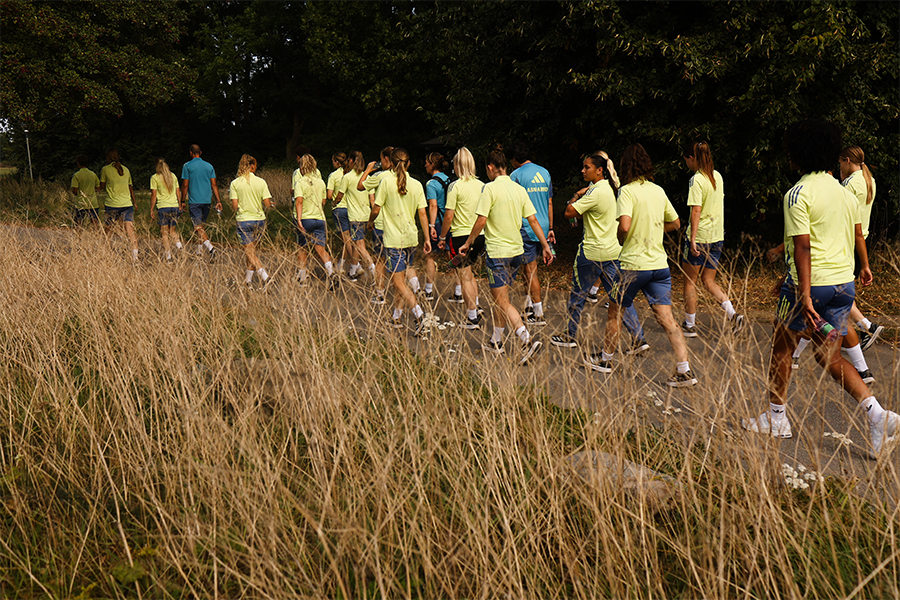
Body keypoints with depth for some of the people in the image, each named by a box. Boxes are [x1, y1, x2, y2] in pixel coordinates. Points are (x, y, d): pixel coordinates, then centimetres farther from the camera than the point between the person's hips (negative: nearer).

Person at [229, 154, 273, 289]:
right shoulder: (261, 182, -2)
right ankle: (248, 279, 25)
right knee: (251, 250, 19)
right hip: (259, 219, 3)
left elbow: (234, 205, -10)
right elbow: (267, 204, -6)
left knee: (250, 252, 0)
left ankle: (265, 276, -17)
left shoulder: (235, 183, -5)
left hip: (244, 220, -3)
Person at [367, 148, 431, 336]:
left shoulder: (386, 181, -9)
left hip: (394, 240, -5)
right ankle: (396, 317, 26)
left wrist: (370, 222, 14)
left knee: (398, 282, -5)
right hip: (411, 238, 5)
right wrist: (427, 239, 7)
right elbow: (422, 214, 2)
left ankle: (419, 316, -21)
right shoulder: (416, 185, 2)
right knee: (401, 279, 18)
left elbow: (376, 209, -7)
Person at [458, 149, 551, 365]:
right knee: (500, 298, 19)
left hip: (497, 252, -7)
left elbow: (481, 221, -15)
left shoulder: (490, 188, -12)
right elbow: (533, 220, 6)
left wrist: (468, 243, -2)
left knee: (503, 302, -6)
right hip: (517, 250, 7)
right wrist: (545, 245, 11)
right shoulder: (519, 189, 6)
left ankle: (527, 339, -20)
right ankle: (496, 342, 26)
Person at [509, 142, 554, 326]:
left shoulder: (516, 175, -9)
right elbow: (549, 202, 13)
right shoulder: (544, 172, 10)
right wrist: (550, 228, 19)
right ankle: (528, 305, 22)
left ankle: (538, 315, -1)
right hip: (543, 227, 7)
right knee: (529, 267, 18)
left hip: (526, 229, -6)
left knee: (531, 271, -2)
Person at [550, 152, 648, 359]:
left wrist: (577, 195, -2)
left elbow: (569, 212, -18)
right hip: (613, 250, 8)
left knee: (578, 294, 9)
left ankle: (570, 336, 21)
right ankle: (638, 338, 3)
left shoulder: (595, 192, -18)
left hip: (592, 252, -8)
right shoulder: (611, 187, 11)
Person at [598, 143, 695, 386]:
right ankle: (684, 371, -7)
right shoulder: (658, 190, 8)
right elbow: (675, 223, 19)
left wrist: (619, 238, -3)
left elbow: (624, 226, -23)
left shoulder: (627, 190, -10)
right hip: (659, 263, 5)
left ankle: (605, 360, 28)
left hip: (633, 264, -5)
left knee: (615, 313, 15)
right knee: (666, 318, 1)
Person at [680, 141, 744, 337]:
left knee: (689, 281, 7)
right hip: (717, 236, 7)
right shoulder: (717, 176, 8)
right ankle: (732, 313, -4)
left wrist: (693, 238, -23)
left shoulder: (696, 179, -14)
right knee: (709, 281, 14)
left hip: (699, 237, -7)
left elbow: (696, 210, -21)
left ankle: (690, 325, 13)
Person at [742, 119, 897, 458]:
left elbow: (802, 247, -20)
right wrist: (865, 266, 40)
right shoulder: (844, 191, 10)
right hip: (844, 283, 7)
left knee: (782, 346, 13)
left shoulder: (798, 194, -13)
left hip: (811, 282, -7)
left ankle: (776, 417, 22)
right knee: (829, 356, 11)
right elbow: (858, 234, 23)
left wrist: (805, 295, -22)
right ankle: (877, 414, -4)